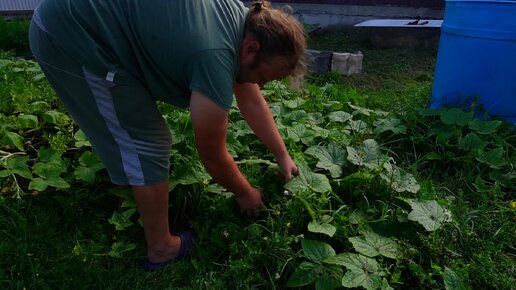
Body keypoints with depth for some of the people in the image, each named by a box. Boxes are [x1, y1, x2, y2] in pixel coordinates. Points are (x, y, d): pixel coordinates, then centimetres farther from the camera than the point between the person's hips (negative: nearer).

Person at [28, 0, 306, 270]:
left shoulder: (246, 23, 0)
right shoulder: (216, 56, -29)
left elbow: (253, 102, 12)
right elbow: (212, 154, -16)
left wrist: (282, 155, 18)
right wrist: (244, 193, 2)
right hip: (71, 35, -10)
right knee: (146, 144, -6)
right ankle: (161, 248, 12)